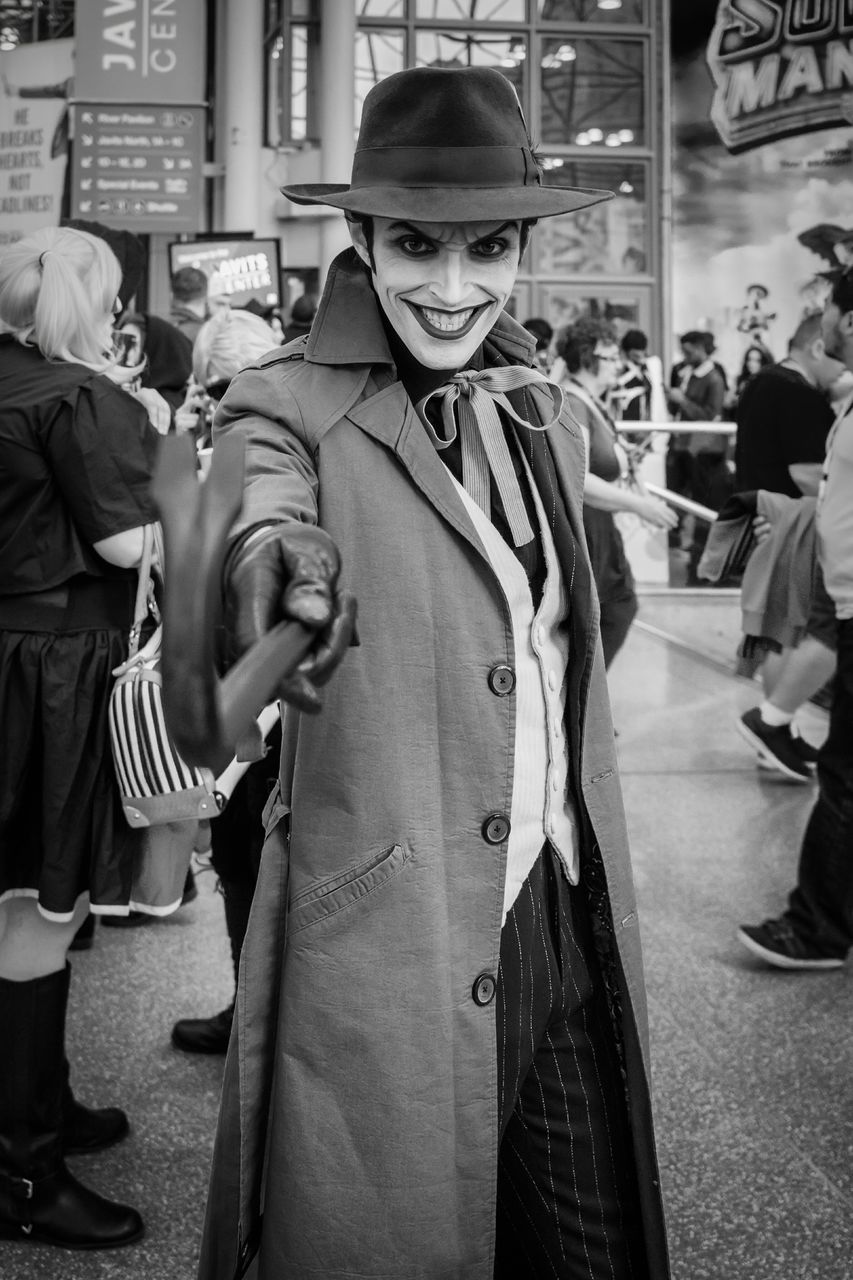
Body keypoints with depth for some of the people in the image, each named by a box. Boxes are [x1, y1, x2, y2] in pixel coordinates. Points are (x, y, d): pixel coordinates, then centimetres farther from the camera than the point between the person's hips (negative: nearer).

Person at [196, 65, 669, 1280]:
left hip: (568, 923, 6)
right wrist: (274, 561, -53)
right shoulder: (292, 404, -8)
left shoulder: (546, 415, 9)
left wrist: (601, 897, 16)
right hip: (387, 946, -5)